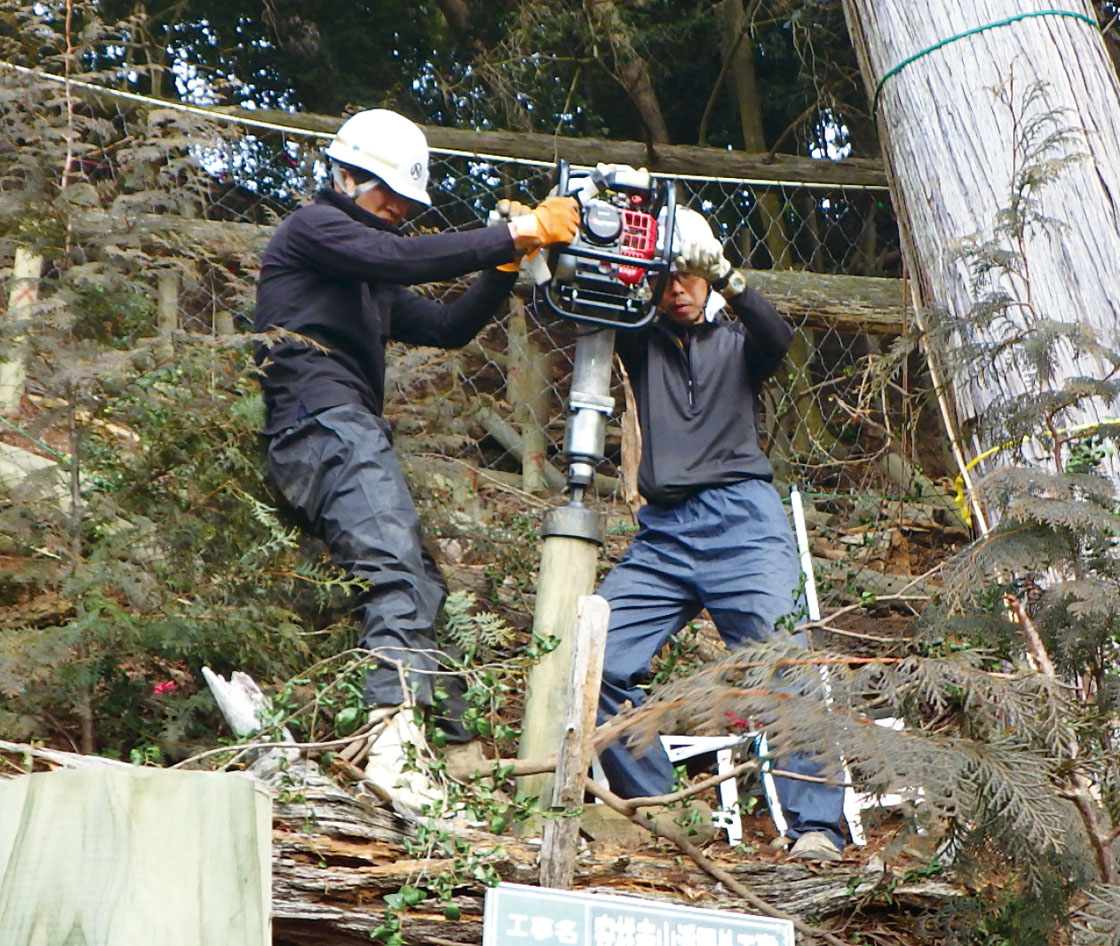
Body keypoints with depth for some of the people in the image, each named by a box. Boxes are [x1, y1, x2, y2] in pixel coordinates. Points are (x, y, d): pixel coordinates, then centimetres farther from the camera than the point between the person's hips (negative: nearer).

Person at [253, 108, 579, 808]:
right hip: (323, 424, -10)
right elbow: (403, 258, -14)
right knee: (398, 568, -26)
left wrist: (507, 264, 13)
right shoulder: (312, 228, 4)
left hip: (351, 434, 10)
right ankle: (398, 735, -40)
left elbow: (446, 327, 26)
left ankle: (456, 743, 4)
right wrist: (518, 231, -13)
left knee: (421, 582, 5)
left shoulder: (369, 280, 32)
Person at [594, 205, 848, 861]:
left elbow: (779, 337, -7)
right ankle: (654, 809, 0)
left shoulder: (737, 341, 16)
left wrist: (726, 276, -22)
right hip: (661, 535, 3)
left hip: (742, 521, -2)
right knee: (597, 663, -11)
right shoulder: (642, 344, 20)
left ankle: (818, 824, -14)